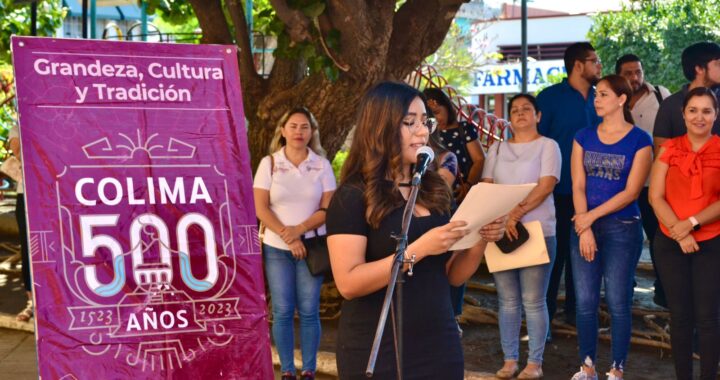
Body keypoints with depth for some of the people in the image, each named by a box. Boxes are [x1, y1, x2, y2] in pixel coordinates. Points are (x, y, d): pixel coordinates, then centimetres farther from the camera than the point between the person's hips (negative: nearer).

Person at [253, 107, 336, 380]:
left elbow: (329, 208, -1)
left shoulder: (322, 165, 4)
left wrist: (299, 229, -14)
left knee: (309, 311, 0)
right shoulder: (269, 163, 3)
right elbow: (260, 208, -3)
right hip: (277, 248, 0)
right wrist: (286, 235, -12)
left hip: (312, 246, 0)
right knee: (282, 311, 0)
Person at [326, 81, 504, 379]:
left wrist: (479, 242, -7)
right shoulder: (353, 196, -9)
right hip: (376, 354, -5)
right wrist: (418, 250, -24)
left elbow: (453, 276, 11)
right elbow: (348, 283, -18)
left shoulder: (434, 190, 8)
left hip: (439, 347, 5)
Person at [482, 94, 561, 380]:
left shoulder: (547, 146, 2)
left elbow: (546, 186, -11)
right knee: (507, 301, 6)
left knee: (533, 301, -2)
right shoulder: (497, 148, 15)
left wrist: (517, 213, -23)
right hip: (500, 231, 4)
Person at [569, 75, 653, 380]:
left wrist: (591, 216, -12)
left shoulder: (639, 140, -4)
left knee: (618, 302, 1)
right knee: (585, 302, 5)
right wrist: (584, 229, -8)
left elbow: (631, 192, -9)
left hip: (622, 229, -3)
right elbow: (578, 186, 2)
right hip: (583, 227, 4)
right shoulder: (583, 138, 7)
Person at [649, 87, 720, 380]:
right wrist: (680, 232, -12)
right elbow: (655, 197, -2)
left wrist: (692, 222, -17)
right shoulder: (669, 149, 3)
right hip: (670, 243, 2)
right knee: (679, 316, 8)